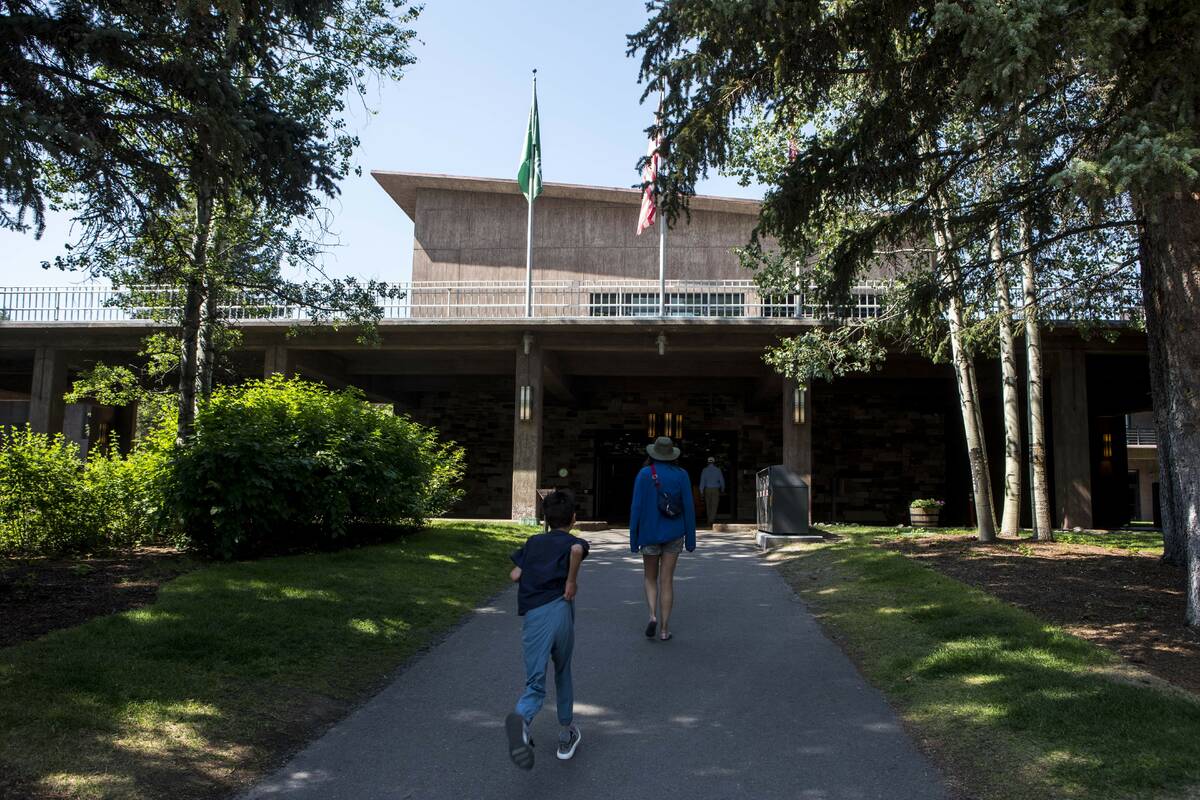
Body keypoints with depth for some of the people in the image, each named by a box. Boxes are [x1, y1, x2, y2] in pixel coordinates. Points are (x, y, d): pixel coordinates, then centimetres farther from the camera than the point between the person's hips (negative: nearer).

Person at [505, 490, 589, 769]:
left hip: (532, 616, 1)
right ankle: (566, 735, 32)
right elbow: (577, 549, -16)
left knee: (535, 684, -4)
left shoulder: (533, 542, 21)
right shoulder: (572, 542, 10)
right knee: (562, 673, 22)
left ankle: (521, 719, -37)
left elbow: (514, 575, 13)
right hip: (560, 609, -1)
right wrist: (572, 580, -5)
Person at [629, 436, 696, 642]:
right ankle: (664, 629, 8)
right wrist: (690, 538, 4)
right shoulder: (681, 475, -2)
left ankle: (653, 616, -5)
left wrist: (633, 538, -1)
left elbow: (637, 507, -8)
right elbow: (689, 507, -3)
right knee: (667, 581, 8)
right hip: (674, 533, 1)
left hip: (649, 533, -1)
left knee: (650, 578, 17)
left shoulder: (644, 474, -6)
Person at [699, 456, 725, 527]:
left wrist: (701, 491, -3)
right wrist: (722, 489, 19)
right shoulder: (718, 470, -3)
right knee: (714, 506, -4)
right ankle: (712, 521, -19)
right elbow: (721, 480, 3)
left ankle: (710, 521, 21)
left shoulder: (704, 470, -2)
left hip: (707, 490, 2)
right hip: (715, 490, -2)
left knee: (708, 506, 14)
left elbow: (702, 481, -6)